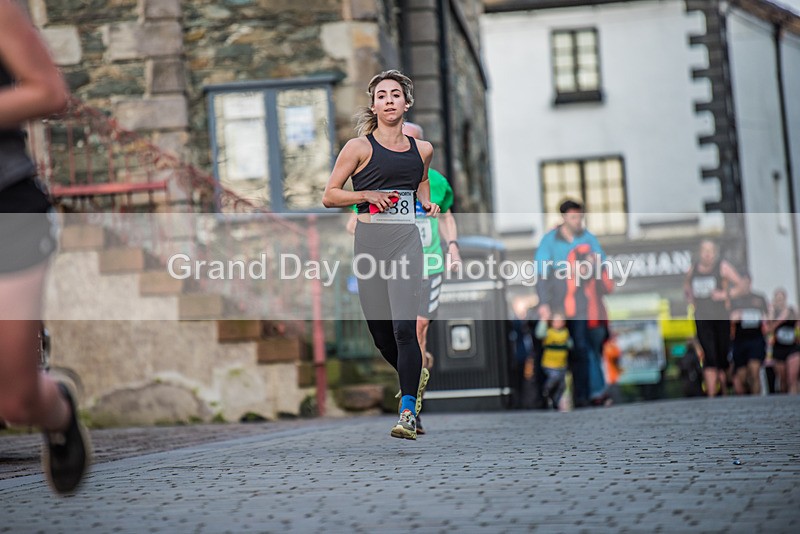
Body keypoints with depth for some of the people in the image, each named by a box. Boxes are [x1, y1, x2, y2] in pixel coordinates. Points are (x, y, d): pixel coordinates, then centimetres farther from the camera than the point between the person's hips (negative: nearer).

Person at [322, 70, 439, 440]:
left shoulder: (422, 149, 10)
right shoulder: (360, 147, 1)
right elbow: (329, 196, 3)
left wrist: (428, 206, 10)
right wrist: (367, 195, -11)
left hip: (406, 241, 0)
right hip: (369, 240, 0)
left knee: (404, 328, -14)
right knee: (380, 332, 7)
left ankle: (408, 412, -11)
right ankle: (414, 380, 37)